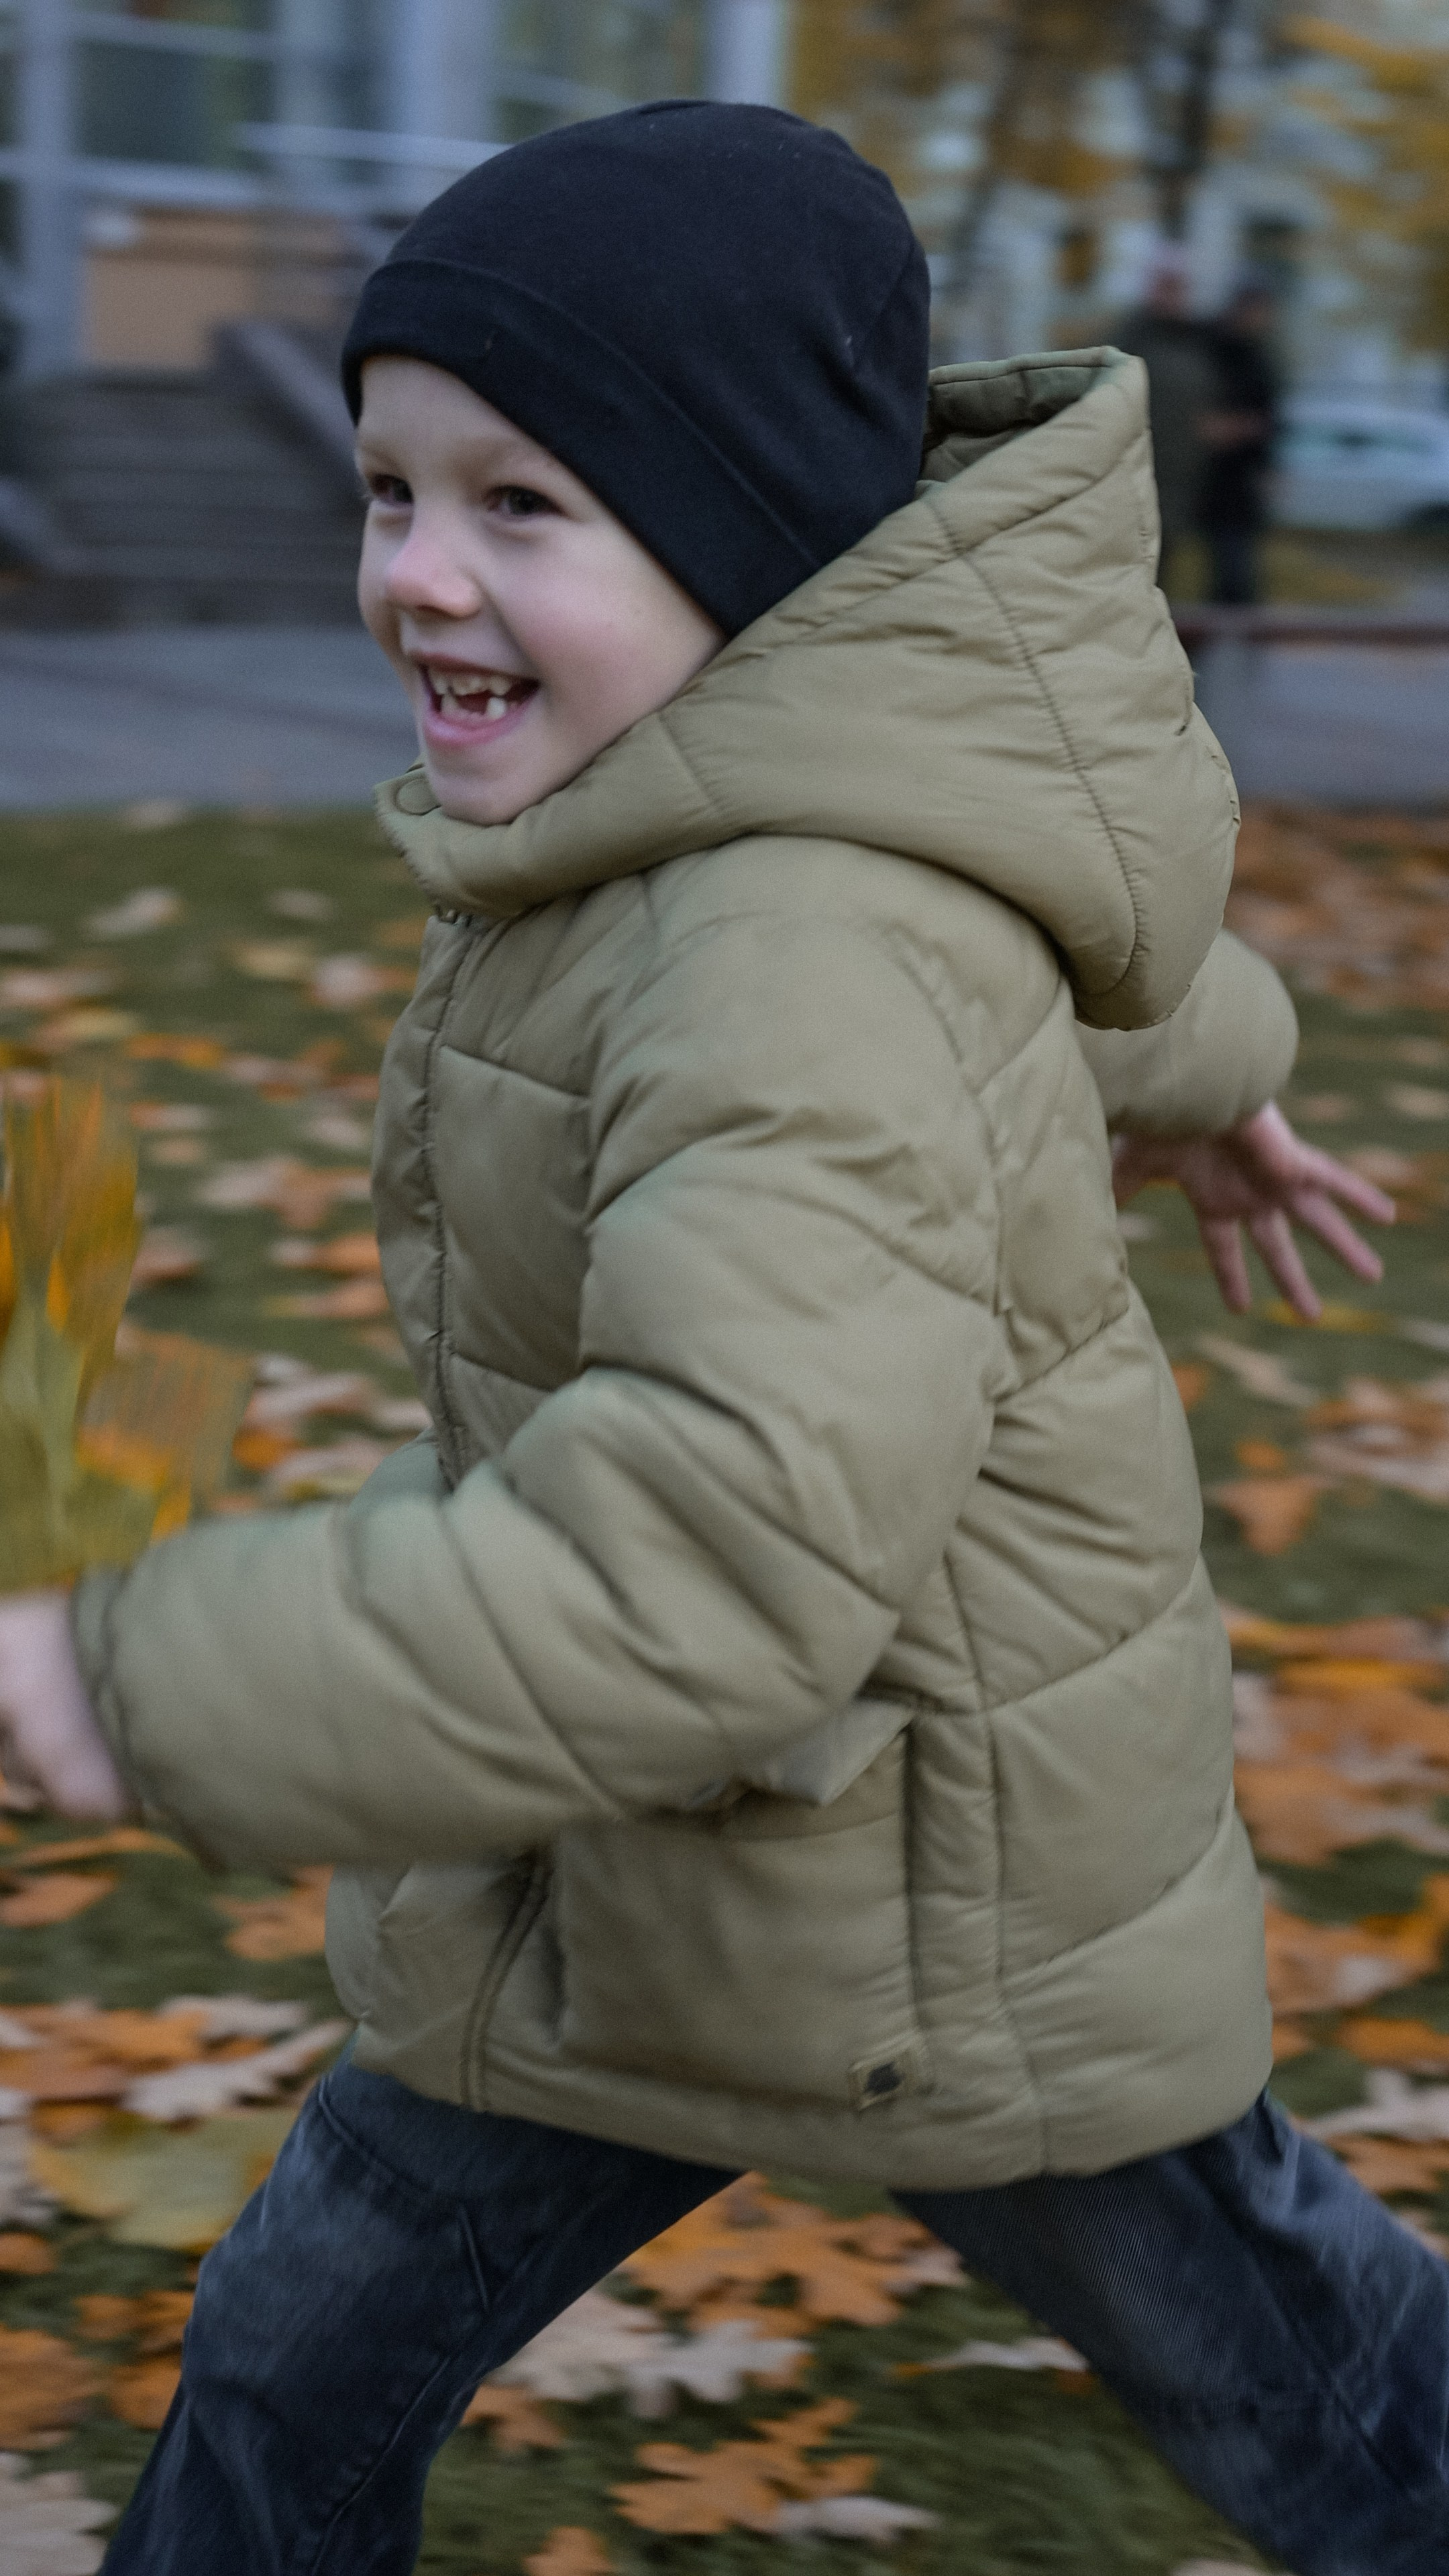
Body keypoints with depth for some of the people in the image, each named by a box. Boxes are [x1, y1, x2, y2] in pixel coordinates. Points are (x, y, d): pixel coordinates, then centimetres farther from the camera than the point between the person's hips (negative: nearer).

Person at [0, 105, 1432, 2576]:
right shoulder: (722, 795, -4)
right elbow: (1072, 927, 17)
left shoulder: (810, 975, -34)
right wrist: (1184, 1073, 38)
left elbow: (700, 1578, -43)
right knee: (302, 2365, 17)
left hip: (925, 1907, -8)